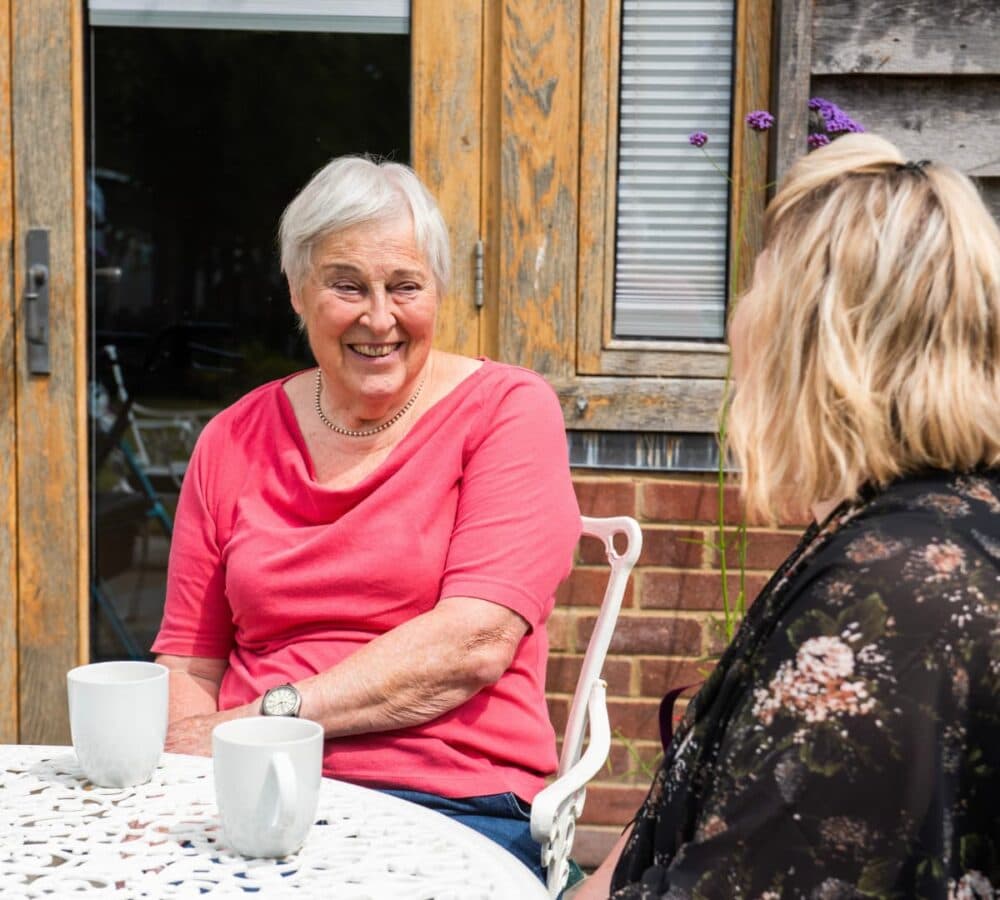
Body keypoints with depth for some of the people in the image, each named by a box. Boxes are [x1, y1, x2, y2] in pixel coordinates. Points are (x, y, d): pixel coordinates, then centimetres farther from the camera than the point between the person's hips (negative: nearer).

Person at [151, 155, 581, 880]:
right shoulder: (234, 440, 14)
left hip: (450, 797, -4)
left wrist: (273, 714, -15)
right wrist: (182, 766, -9)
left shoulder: (507, 408, 1)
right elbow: (190, 657, 13)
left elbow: (477, 643, -11)